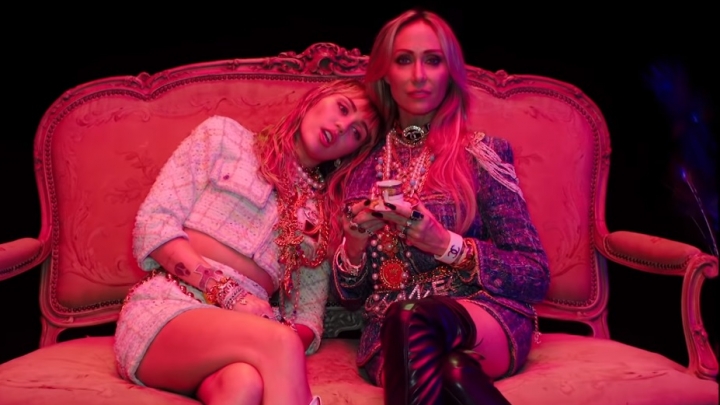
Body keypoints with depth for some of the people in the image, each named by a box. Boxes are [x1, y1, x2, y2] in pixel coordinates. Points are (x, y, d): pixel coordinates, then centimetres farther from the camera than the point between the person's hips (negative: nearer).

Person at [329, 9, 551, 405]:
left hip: (489, 318, 0)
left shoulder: (483, 153, 3)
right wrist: (354, 245, -8)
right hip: (389, 334, 1)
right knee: (440, 369, -37)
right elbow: (350, 295, 15)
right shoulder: (366, 166, 12)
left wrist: (447, 245, -15)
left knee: (413, 320, -36)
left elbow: (536, 277, 0)